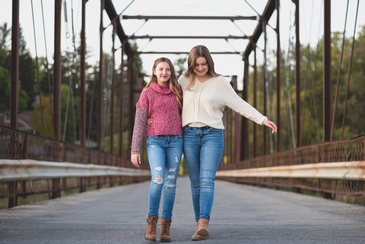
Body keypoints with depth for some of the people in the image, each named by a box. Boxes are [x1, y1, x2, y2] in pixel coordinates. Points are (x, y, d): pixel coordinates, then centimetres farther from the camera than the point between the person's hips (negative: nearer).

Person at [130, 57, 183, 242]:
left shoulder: (177, 92, 11)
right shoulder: (147, 93, 3)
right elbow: (139, 123, 1)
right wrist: (134, 150, -4)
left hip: (175, 141, 3)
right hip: (155, 141, -2)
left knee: (170, 183, -1)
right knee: (158, 179, -21)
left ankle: (165, 226, 3)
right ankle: (152, 221, -9)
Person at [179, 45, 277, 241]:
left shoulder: (220, 83, 1)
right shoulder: (184, 81, 8)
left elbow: (240, 105, -2)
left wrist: (263, 120, -9)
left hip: (212, 135, -3)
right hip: (189, 135, 3)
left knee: (207, 180, -17)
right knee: (195, 183, 6)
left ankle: (203, 224, -30)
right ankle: (199, 223, 14)